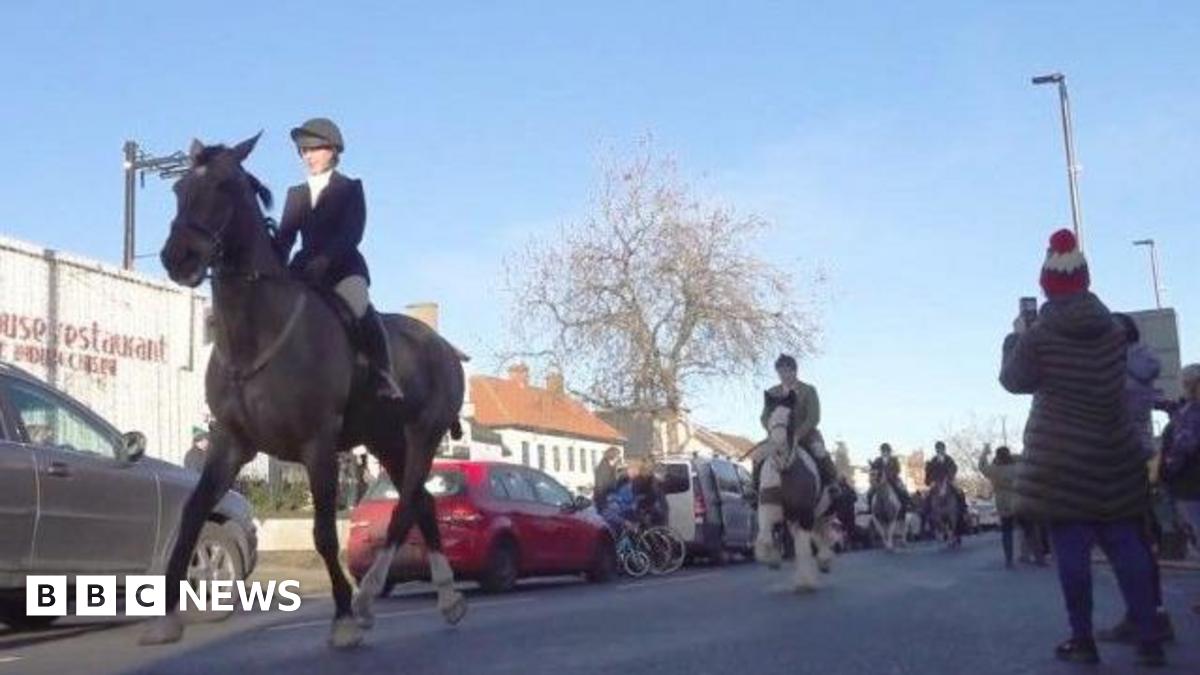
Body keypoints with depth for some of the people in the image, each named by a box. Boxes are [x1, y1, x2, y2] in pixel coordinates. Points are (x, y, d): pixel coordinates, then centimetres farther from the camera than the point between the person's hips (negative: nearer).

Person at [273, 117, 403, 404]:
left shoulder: (350, 188, 5)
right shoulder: (296, 194, 20)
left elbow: (351, 234, -9)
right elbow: (284, 237, 10)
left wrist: (322, 262, -24)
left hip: (344, 270, -5)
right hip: (305, 272, 6)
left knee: (360, 311, -31)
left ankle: (385, 382, -23)